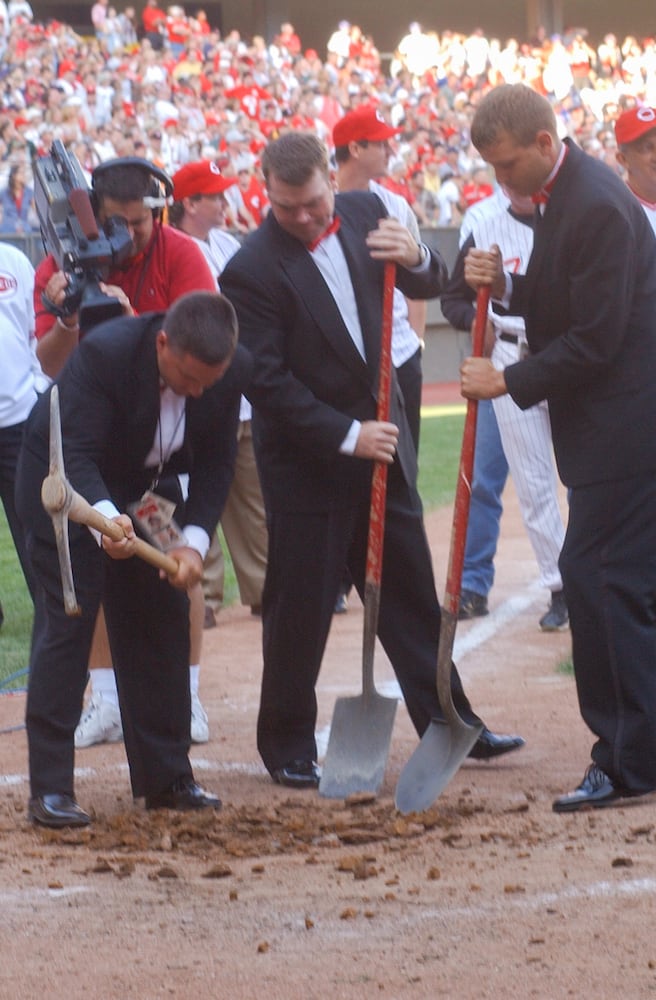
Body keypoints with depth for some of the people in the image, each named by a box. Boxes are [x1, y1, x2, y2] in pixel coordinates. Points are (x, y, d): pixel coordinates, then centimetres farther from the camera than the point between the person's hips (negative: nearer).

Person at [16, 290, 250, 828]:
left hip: (145, 491, 6)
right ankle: (50, 788, -11)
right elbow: (77, 456, -35)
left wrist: (194, 540, -24)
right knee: (70, 622, -12)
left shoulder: (232, 370, -19)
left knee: (164, 620, 5)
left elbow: (216, 463, -11)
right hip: (66, 485, -5)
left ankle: (166, 777, 15)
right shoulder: (104, 353, -34)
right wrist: (106, 519, -53)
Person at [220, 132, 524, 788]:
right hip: (306, 459, -5)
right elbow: (268, 383, -18)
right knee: (299, 609, 1)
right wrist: (347, 436, -21)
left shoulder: (364, 213, 0)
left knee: (411, 593, 12)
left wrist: (416, 259, -13)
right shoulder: (251, 271, -17)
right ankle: (287, 746, 14)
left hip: (379, 440, 6)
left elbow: (427, 287, 10)